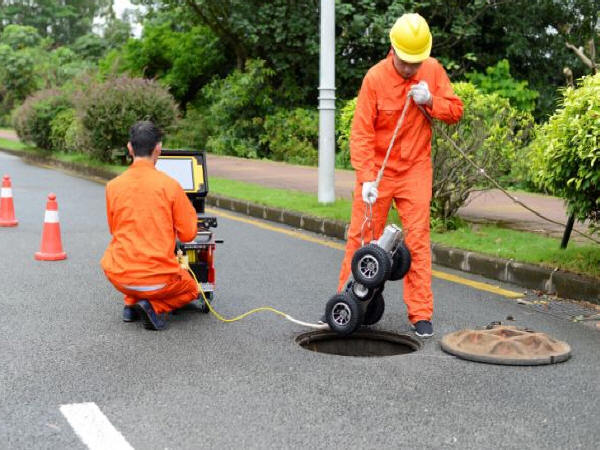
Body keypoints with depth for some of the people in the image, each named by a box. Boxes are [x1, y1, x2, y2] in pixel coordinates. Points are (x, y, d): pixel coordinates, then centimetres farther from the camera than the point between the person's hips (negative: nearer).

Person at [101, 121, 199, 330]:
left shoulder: (113, 186, -1)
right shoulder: (169, 185, -9)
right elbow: (188, 234, -3)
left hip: (120, 279, 4)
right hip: (158, 280, -4)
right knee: (190, 289, 28)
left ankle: (131, 304, 16)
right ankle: (154, 307, -1)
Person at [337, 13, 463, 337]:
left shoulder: (433, 70, -2)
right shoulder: (375, 77, -13)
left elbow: (456, 111, 4)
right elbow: (361, 132, -15)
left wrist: (430, 100, -16)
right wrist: (366, 178, -23)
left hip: (415, 171, 2)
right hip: (377, 170, -2)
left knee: (417, 240, 0)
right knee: (361, 237, 4)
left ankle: (421, 314, 5)